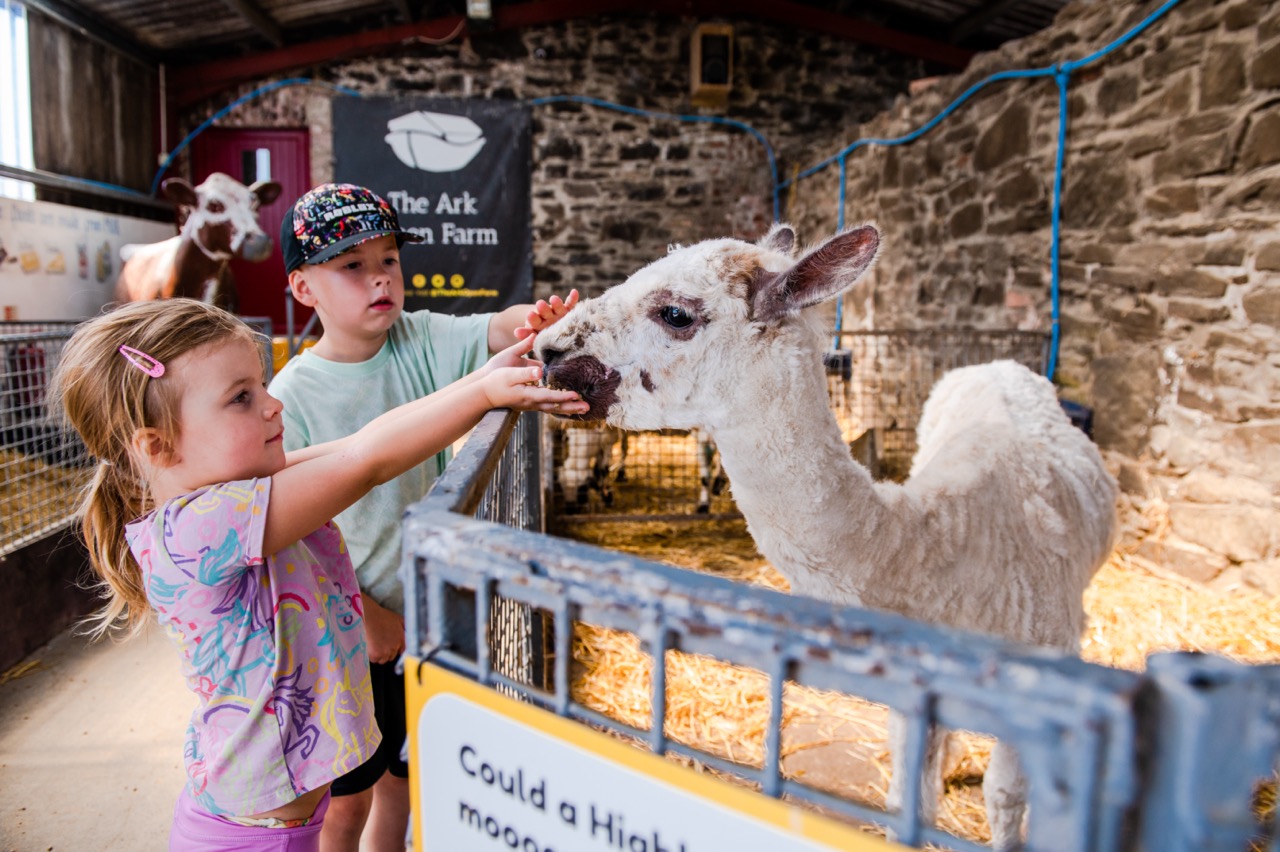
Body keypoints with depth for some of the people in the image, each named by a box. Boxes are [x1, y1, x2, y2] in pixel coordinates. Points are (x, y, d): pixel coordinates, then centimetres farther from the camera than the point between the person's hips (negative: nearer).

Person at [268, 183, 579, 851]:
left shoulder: (420, 340, -6)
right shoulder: (293, 396, -17)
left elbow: (496, 330, -19)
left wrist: (536, 320, -42)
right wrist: (362, 615, -14)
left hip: (424, 611, 4)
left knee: (402, 778, 23)